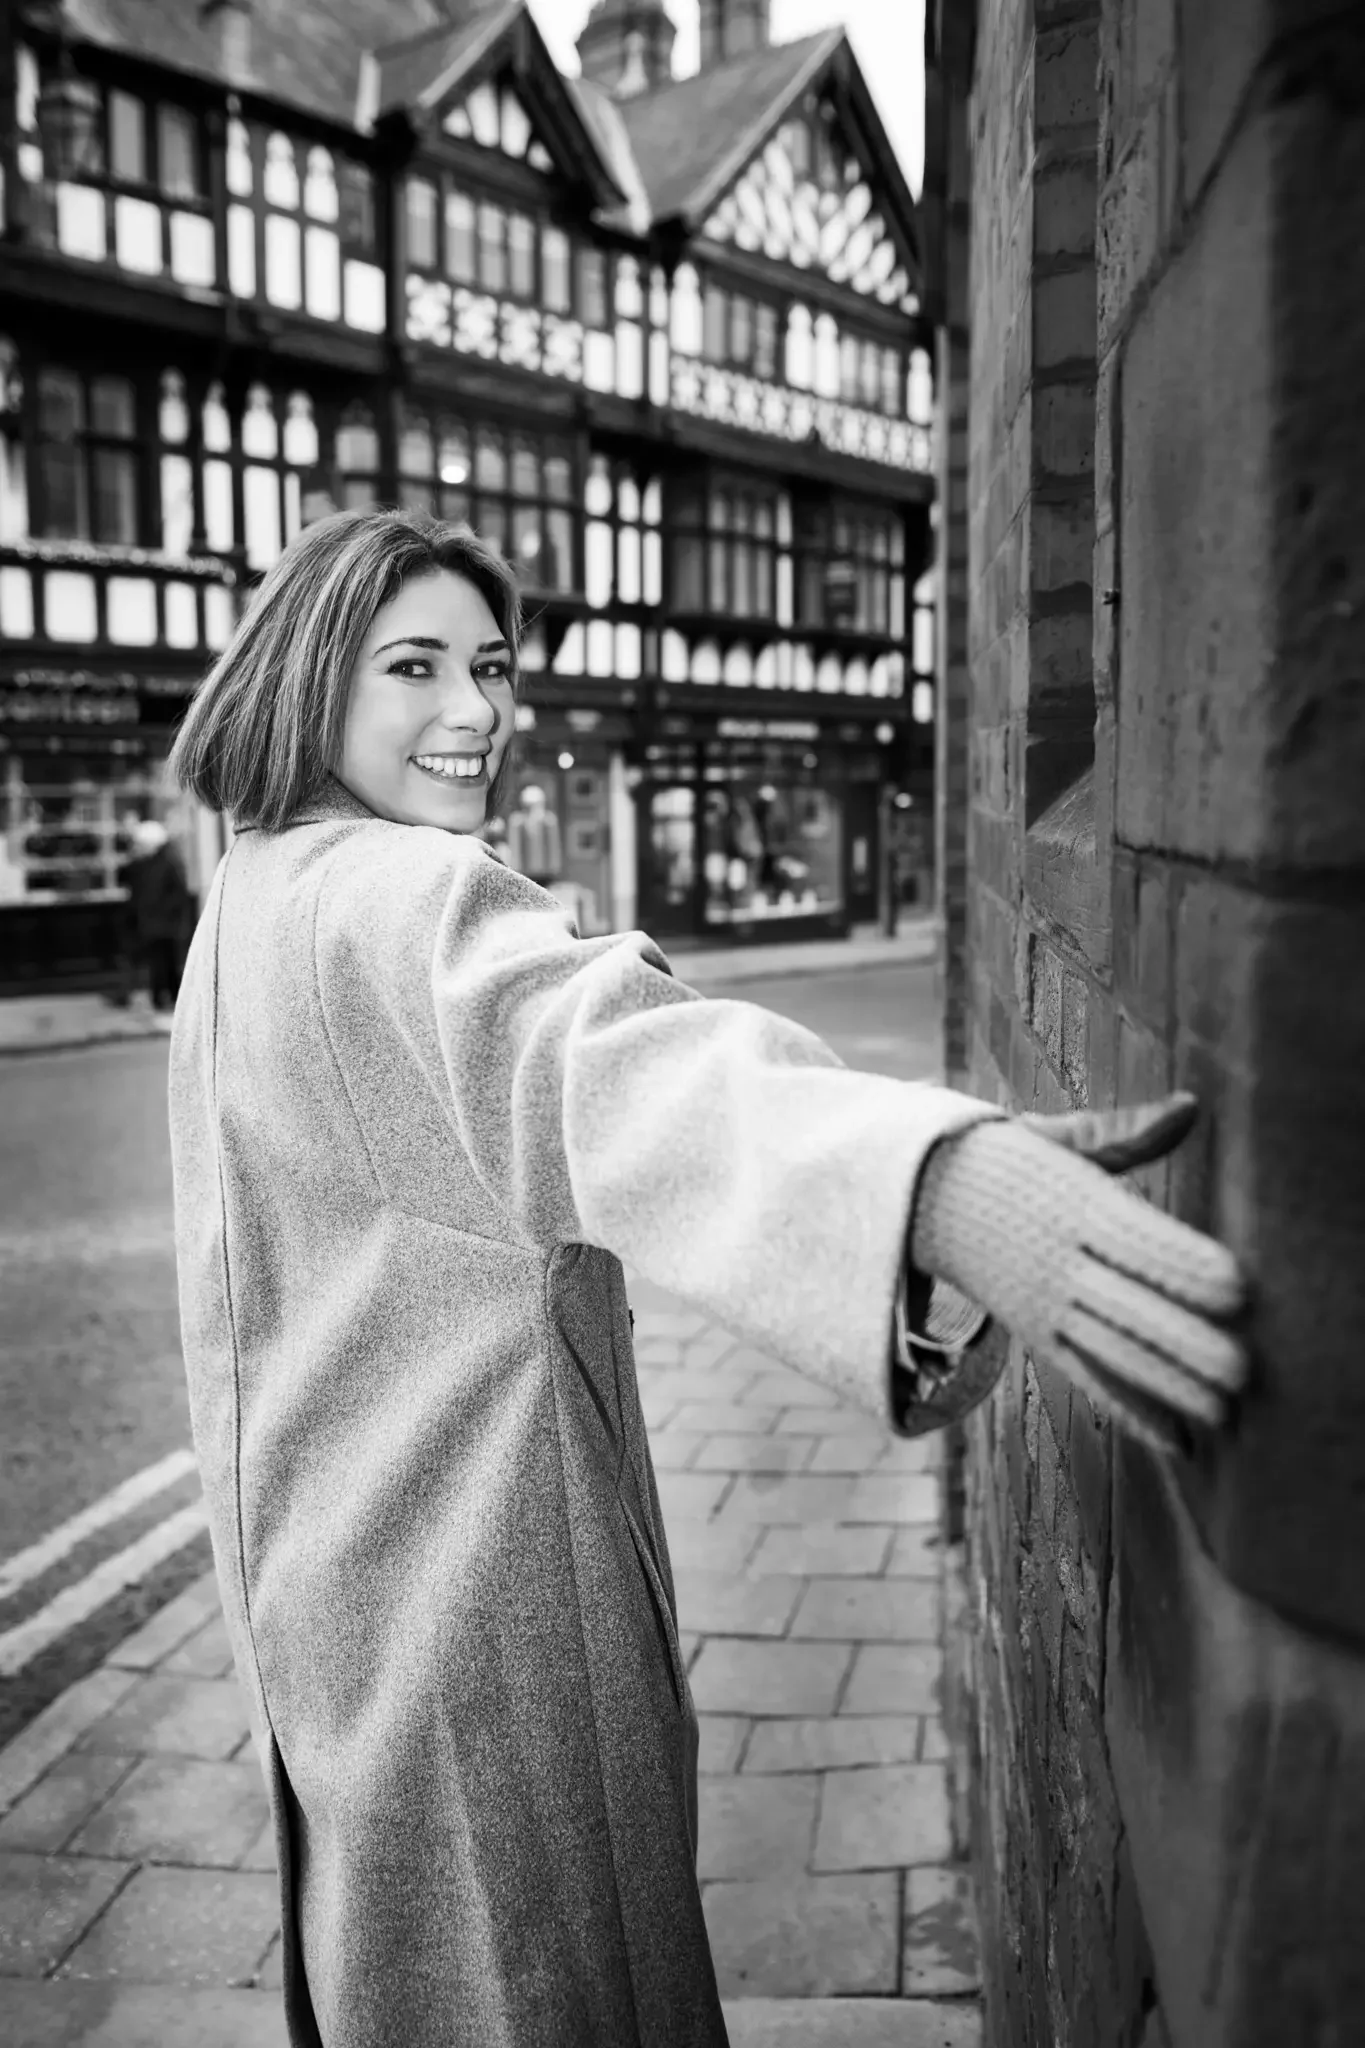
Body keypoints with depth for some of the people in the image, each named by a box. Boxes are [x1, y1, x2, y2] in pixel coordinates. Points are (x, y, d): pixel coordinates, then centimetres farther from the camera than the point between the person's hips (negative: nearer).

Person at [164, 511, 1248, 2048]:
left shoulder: (256, 901, 9)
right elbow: (589, 1054, -47)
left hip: (336, 1537, 10)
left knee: (387, 1916, 29)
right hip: (467, 1544, -10)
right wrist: (954, 1186, -63)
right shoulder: (392, 904, -25)